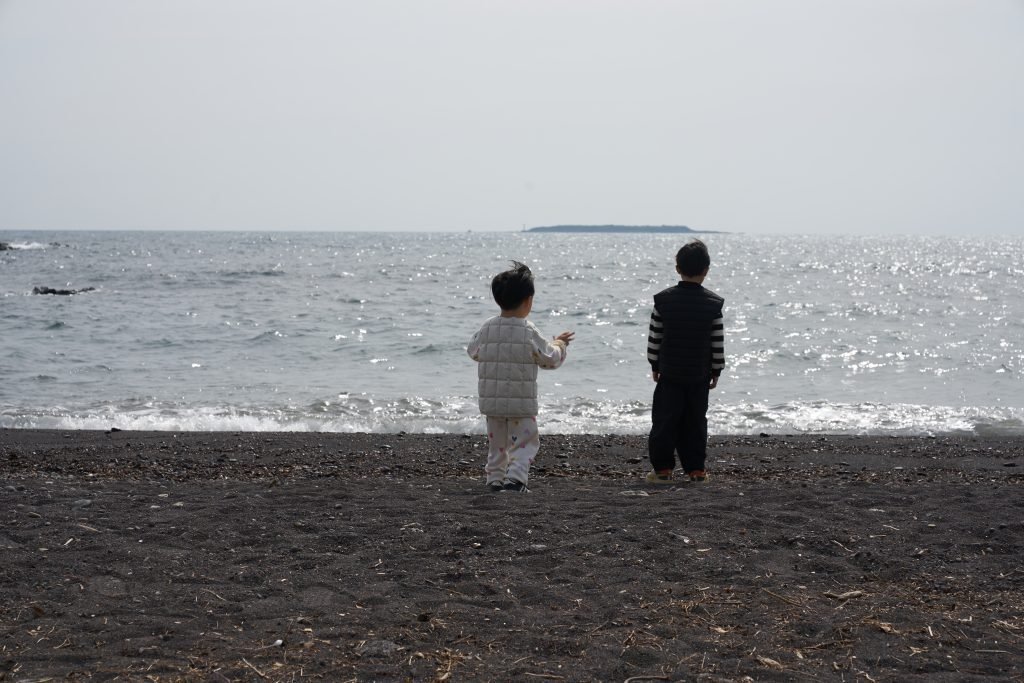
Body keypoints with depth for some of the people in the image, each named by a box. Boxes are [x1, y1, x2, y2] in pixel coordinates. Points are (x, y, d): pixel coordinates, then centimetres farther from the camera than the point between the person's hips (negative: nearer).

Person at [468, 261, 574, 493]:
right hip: (521, 401, -5)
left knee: (497, 442, 18)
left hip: (491, 401, 5)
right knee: (526, 442, 2)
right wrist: (559, 345, 14)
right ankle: (515, 477, -15)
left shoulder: (487, 329, -1)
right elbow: (550, 359, -7)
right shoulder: (529, 332, -14)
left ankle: (495, 478, 21)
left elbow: (473, 351, 15)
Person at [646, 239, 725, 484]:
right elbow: (718, 342, -3)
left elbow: (654, 338, -2)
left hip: (669, 372, 0)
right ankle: (696, 469, 10)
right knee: (696, 422, 9)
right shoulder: (713, 303, -6)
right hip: (700, 374, 0)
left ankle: (663, 468, 5)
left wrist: (655, 366, 10)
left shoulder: (663, 300, -6)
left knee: (665, 420, 5)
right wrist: (716, 370, 7)